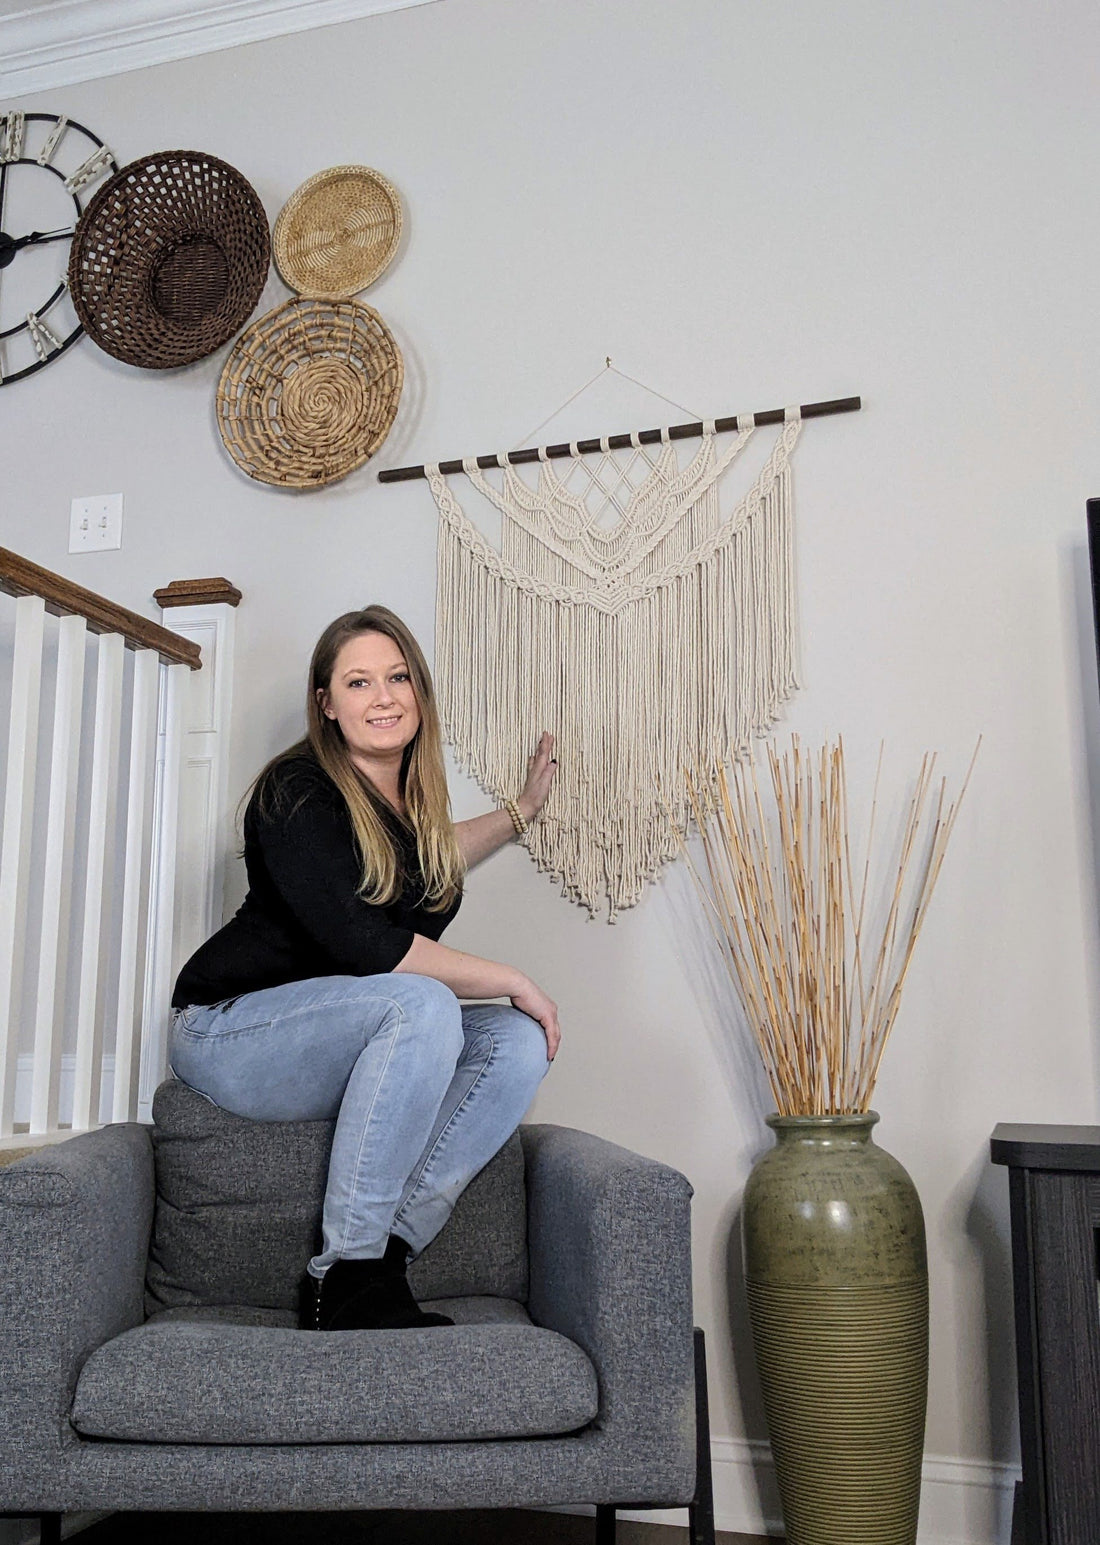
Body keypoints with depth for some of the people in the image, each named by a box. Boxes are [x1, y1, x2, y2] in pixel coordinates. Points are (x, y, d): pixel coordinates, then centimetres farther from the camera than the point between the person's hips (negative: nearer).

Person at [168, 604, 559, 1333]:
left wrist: (521, 811, 37)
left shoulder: (410, 800, 6)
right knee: (423, 1005, -33)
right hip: (228, 1036, -7)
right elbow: (359, 943, -27)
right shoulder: (297, 790, -17)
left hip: (351, 1048, 8)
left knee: (519, 1040, -14)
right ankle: (345, 1275, -26)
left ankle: (386, 1252, -20)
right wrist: (510, 980, -22)